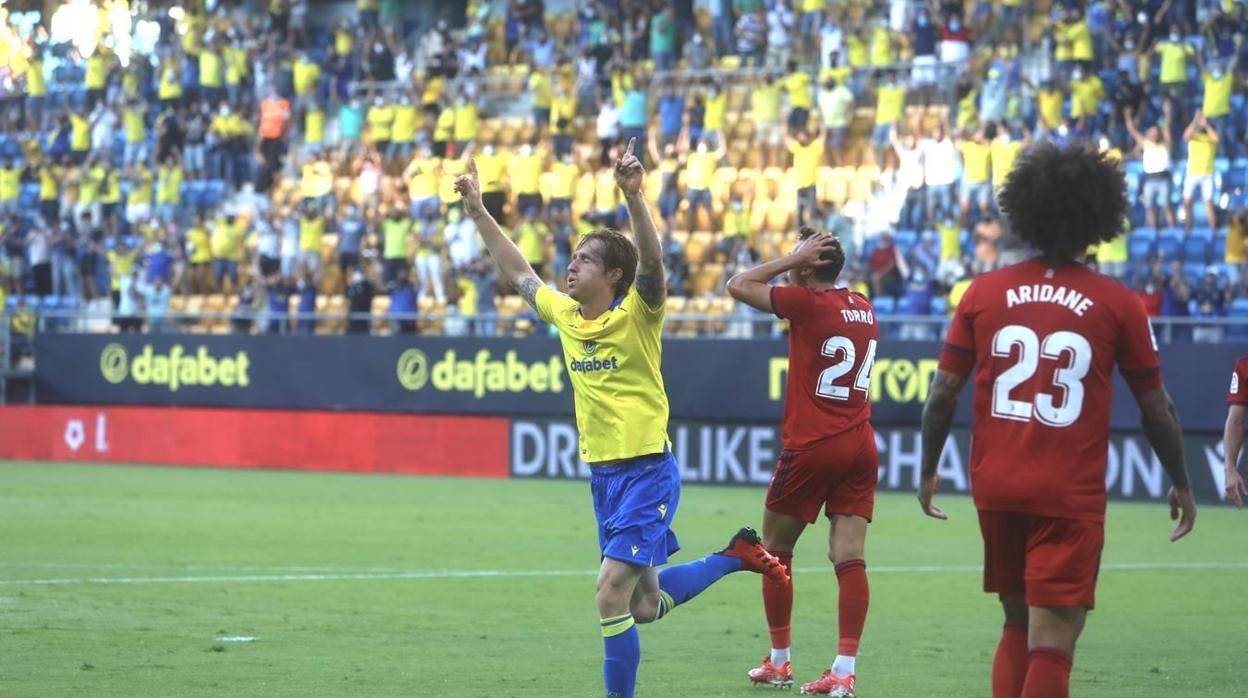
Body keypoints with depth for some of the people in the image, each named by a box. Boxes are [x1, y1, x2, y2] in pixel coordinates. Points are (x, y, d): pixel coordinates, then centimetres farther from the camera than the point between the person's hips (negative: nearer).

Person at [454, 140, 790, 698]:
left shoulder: (636, 314, -12)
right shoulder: (564, 315, 6)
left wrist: (633, 195, -43)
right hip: (602, 473, 8)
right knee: (645, 604, 14)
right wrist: (478, 212, 17)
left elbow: (652, 260, -30)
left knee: (612, 594, -15)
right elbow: (518, 273, 19)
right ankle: (738, 556, 33)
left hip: (647, 470, -8)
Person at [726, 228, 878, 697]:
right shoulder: (863, 307, 9)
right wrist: (800, 261, 20)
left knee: (775, 551, 12)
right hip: (860, 447, 6)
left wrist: (794, 257, -3)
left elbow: (738, 286, -4)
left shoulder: (807, 302, -11)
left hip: (812, 447, -6)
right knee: (849, 557, -3)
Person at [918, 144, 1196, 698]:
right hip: (1070, 497, -4)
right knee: (1051, 645, -4)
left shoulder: (984, 292, 2)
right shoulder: (1117, 304, -4)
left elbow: (943, 394, 3)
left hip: (996, 488, 4)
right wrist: (1181, 484, 16)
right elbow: (1156, 408, 2)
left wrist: (929, 470, 17)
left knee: (1017, 627, 20)